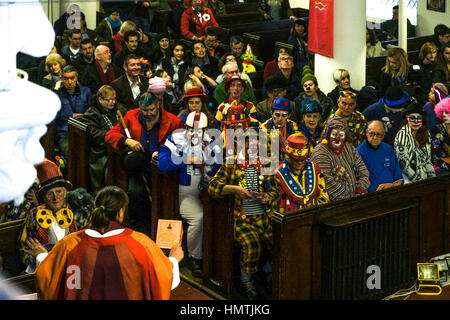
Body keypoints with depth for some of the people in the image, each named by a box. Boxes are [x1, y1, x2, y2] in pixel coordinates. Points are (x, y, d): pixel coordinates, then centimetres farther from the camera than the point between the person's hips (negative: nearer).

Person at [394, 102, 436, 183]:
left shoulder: (426, 134, 12)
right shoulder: (402, 135, -8)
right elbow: (403, 163, -13)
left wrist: (433, 177, 5)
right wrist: (418, 179, -14)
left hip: (424, 178, 7)